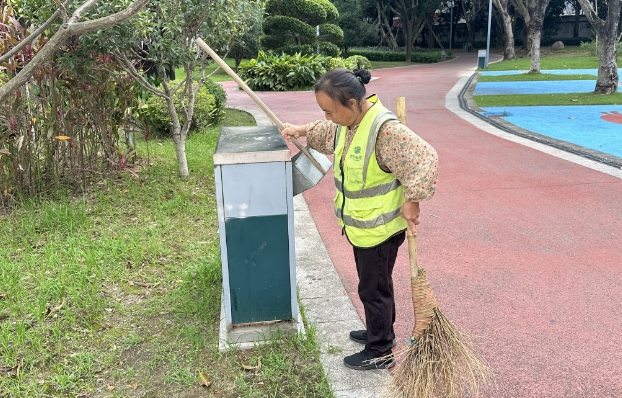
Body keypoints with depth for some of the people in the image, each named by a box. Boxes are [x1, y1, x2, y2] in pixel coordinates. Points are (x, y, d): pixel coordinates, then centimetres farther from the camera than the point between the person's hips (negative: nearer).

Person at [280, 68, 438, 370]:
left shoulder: (386, 130, -30)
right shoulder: (348, 122, 0)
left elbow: (426, 160, -30)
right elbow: (330, 134, 24)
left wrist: (412, 200, -26)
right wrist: (303, 131, 16)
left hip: (380, 228, -9)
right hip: (358, 225, 9)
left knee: (373, 289, 7)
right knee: (375, 283, 25)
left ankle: (380, 353, 26)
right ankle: (381, 332, 46)